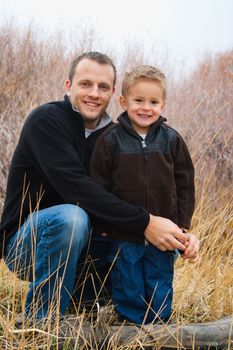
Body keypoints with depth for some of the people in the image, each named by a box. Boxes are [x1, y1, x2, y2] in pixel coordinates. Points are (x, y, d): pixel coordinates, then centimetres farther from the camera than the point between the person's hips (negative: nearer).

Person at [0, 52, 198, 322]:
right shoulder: (47, 120, -17)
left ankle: (78, 294, 11)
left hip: (76, 245, 7)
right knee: (71, 217, -36)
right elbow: (75, 186, -29)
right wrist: (144, 223, -33)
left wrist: (182, 237, -19)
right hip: (26, 244, -7)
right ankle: (39, 321, -19)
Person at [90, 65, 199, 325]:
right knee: (128, 292, 9)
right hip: (124, 236, -1)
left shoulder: (172, 140, 1)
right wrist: (102, 227, -3)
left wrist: (182, 224, 2)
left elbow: (185, 184, 5)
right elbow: (98, 186, -2)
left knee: (160, 295, 12)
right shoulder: (110, 140, -5)